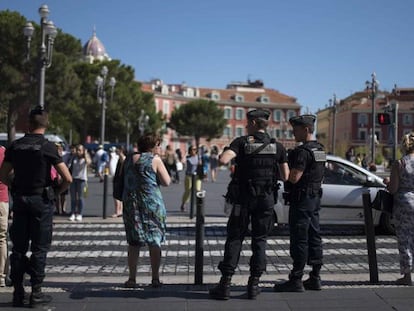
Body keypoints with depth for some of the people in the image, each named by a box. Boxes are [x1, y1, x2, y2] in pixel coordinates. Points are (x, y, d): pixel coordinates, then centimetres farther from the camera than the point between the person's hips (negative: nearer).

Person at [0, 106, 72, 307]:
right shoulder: (47, 147, -9)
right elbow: (67, 178, -12)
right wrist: (57, 191, 5)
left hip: (20, 200, 4)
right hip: (41, 200, -4)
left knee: (18, 247, 10)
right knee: (39, 248, 3)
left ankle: (18, 293, 13)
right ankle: (36, 293, 5)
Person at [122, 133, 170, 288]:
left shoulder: (129, 159, 10)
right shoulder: (155, 159, -5)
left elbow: (122, 180, 18)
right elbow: (166, 181, -6)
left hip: (131, 203, 4)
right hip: (152, 203, -4)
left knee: (133, 242, 9)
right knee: (154, 241, 5)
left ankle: (132, 278, 7)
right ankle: (155, 279, 7)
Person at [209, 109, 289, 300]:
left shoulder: (241, 142, -7)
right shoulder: (277, 146, 2)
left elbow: (223, 160, -23)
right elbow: (285, 176, 4)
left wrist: (224, 153, 0)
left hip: (243, 198, -2)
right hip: (266, 198, 2)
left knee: (234, 239, 5)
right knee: (260, 240, 10)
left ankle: (225, 284, 3)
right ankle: (254, 284, 9)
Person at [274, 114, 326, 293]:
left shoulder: (303, 151, -18)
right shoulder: (320, 150, 14)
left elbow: (294, 177, -23)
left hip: (302, 199, -10)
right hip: (315, 197, 10)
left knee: (299, 239, -5)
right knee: (314, 237, 11)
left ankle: (296, 280, -1)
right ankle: (315, 278, 17)